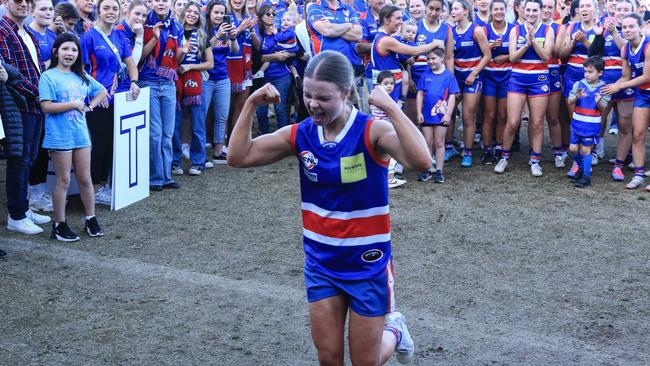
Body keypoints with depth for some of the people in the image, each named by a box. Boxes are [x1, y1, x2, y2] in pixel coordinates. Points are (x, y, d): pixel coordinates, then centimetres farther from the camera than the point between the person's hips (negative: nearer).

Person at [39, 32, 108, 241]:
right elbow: (46, 106, -16)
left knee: (85, 179, 11)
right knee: (64, 181, 1)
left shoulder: (82, 77, 11)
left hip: (80, 133, 5)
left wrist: (89, 106, 6)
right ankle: (59, 225, 11)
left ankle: (91, 220, 22)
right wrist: (73, 104, -14)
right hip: (59, 136, -5)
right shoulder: (49, 77, -7)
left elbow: (102, 92, 23)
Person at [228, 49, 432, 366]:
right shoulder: (300, 134, -6)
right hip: (321, 263, 4)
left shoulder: (372, 131, -20)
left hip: (367, 263, -4)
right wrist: (251, 105, -11)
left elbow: (421, 161, -38)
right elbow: (238, 157, -4)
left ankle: (394, 331, 41)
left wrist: (390, 108, -38)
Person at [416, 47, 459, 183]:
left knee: (439, 143, 6)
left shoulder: (448, 76, -4)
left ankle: (439, 171, 11)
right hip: (426, 115, 3)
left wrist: (448, 114, -11)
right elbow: (420, 94, 7)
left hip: (441, 116, -3)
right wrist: (419, 112, 1)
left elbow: (452, 96, -5)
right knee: (428, 143, 9)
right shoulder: (425, 76, 4)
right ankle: (426, 170, 16)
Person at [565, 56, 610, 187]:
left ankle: (586, 176, 8)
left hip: (592, 125, -3)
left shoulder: (603, 88, -5)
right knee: (573, 148, 6)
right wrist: (576, 97, -25)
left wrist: (599, 102, -26)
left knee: (585, 149, -1)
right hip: (577, 122, 3)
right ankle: (580, 166, 32)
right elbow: (570, 102, -5)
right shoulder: (579, 84, -1)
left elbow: (603, 109, -5)